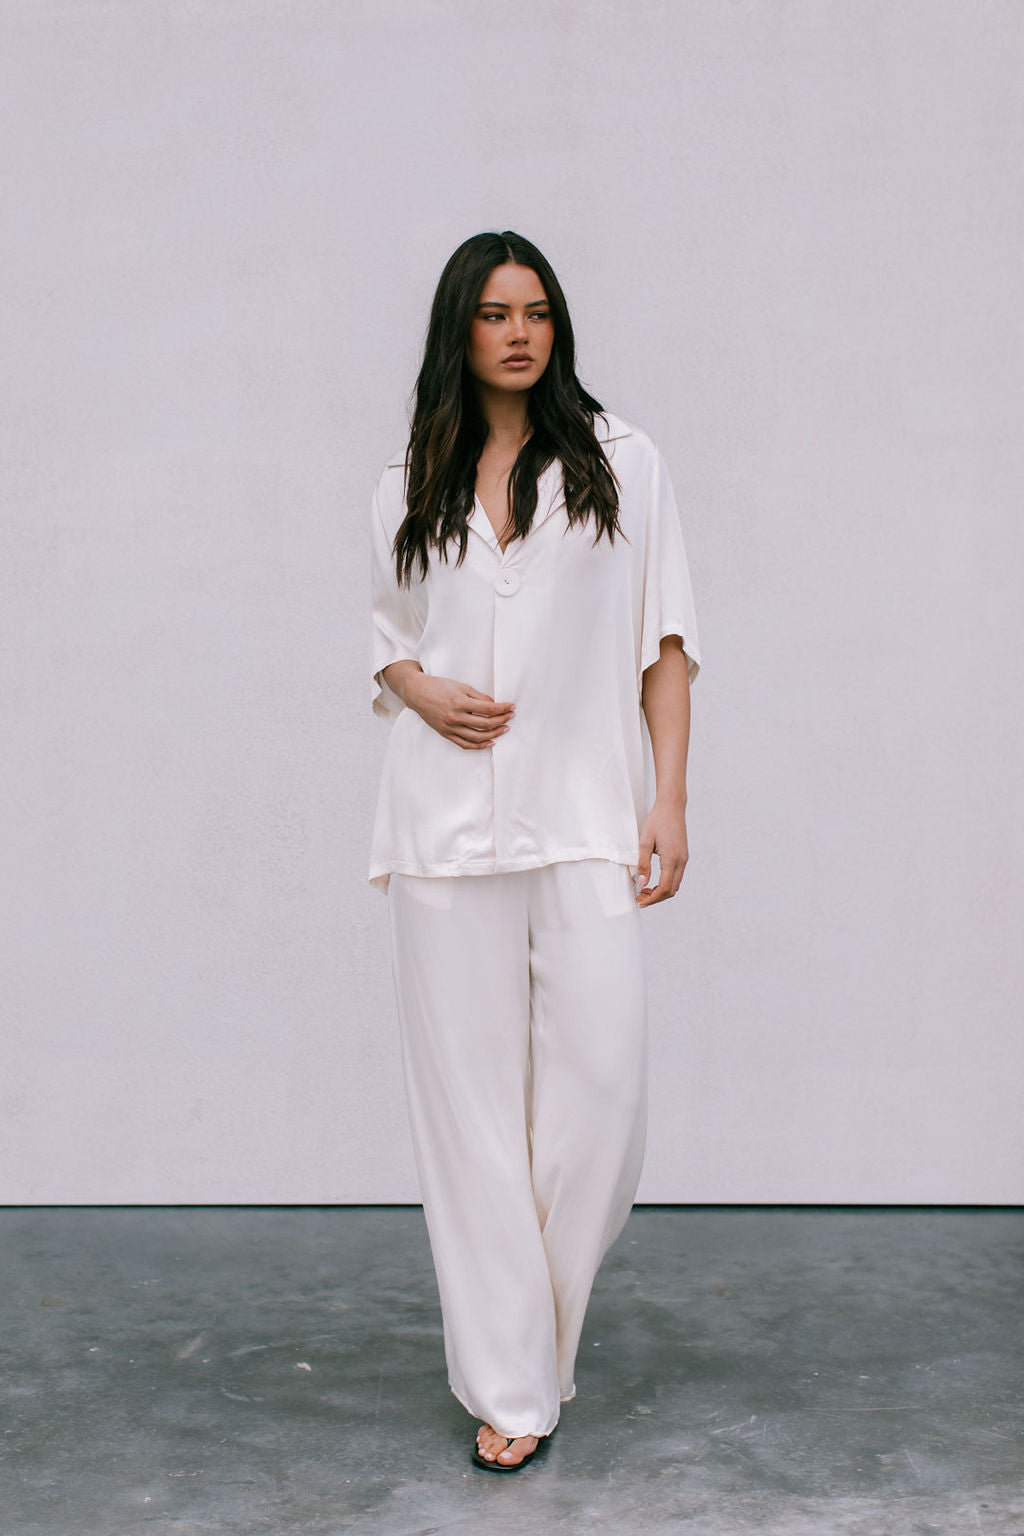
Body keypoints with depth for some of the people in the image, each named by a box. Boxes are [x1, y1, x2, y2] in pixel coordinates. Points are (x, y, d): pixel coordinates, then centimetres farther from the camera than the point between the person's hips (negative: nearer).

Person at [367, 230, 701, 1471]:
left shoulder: (621, 462, 8)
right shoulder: (406, 488, 13)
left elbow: (665, 641, 6)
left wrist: (670, 802, -2)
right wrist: (418, 688, -3)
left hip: (586, 816, -1)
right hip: (447, 824, 1)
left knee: (602, 1079, -6)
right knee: (469, 1093, 2)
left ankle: (547, 1314, 23)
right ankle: (509, 1383, 14)